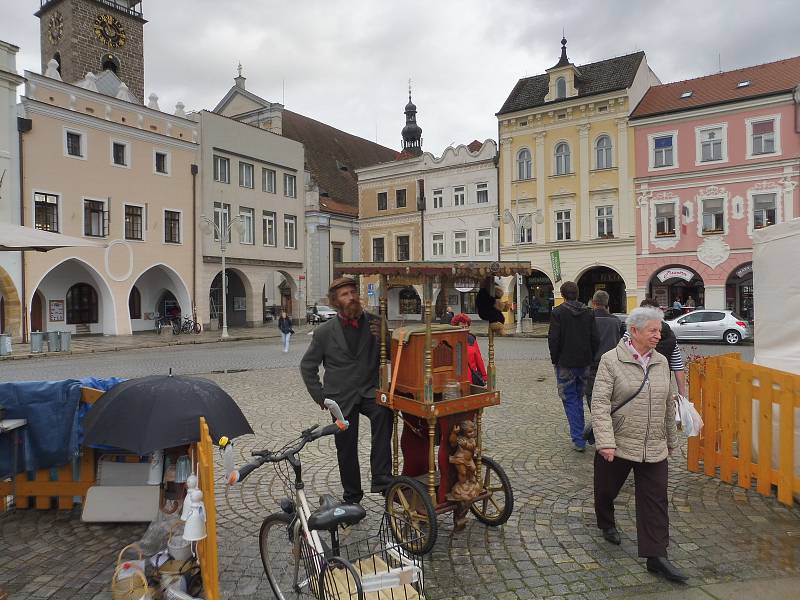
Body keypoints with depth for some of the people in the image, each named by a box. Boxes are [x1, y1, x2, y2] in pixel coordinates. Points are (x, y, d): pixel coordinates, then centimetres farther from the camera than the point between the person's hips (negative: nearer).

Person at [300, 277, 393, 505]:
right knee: (346, 449, 8)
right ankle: (352, 498, 30)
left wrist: (383, 339, -18)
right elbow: (307, 366, 8)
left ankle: (381, 478, -27)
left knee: (383, 412, -33)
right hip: (342, 399, 1)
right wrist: (320, 396, 1)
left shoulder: (375, 324, 0)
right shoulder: (324, 332, -1)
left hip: (370, 392, -1)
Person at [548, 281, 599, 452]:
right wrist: (591, 358, 10)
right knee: (578, 398, 19)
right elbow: (595, 339, 2)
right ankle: (579, 435, 27)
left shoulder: (558, 312, -10)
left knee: (570, 399, 1)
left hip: (565, 363, -5)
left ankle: (578, 439, -3)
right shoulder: (588, 312, 4)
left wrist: (555, 360, -2)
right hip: (584, 363, 5)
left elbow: (553, 339, -13)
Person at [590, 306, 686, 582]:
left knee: (656, 501, 2)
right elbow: (600, 403, -16)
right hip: (616, 445, -3)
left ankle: (656, 555, 11)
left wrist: (671, 439, 22)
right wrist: (605, 442, -24)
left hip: (654, 449, 4)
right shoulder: (611, 360, -11)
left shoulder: (661, 362, 6)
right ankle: (606, 525, 44)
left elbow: (668, 404, 16)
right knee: (606, 490, 16)